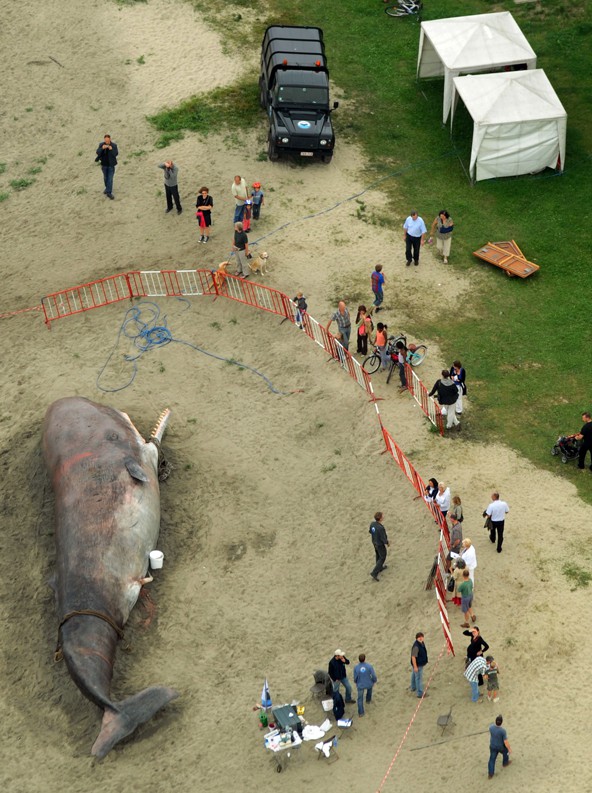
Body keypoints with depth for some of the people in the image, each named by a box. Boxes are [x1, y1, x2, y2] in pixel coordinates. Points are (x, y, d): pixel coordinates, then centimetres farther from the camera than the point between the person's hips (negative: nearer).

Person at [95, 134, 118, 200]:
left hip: (111, 164, -2)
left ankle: (109, 193, -2)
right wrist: (102, 148, -34)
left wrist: (111, 149, -36)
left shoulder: (114, 145, -12)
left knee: (110, 178, -5)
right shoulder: (101, 144, -7)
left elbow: (116, 154, -18)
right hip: (104, 164, 3)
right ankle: (107, 188, 40)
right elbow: (98, 152, -15)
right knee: (105, 177, 17)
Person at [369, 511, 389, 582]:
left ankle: (380, 568, 50)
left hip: (375, 542, 7)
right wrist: (387, 543, -8)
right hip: (380, 544, -7)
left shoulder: (372, 523, -17)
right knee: (382, 558, 12)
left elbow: (370, 531, 2)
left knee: (378, 555, 28)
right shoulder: (381, 528, -40)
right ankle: (374, 573, 12)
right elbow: (383, 539, -30)